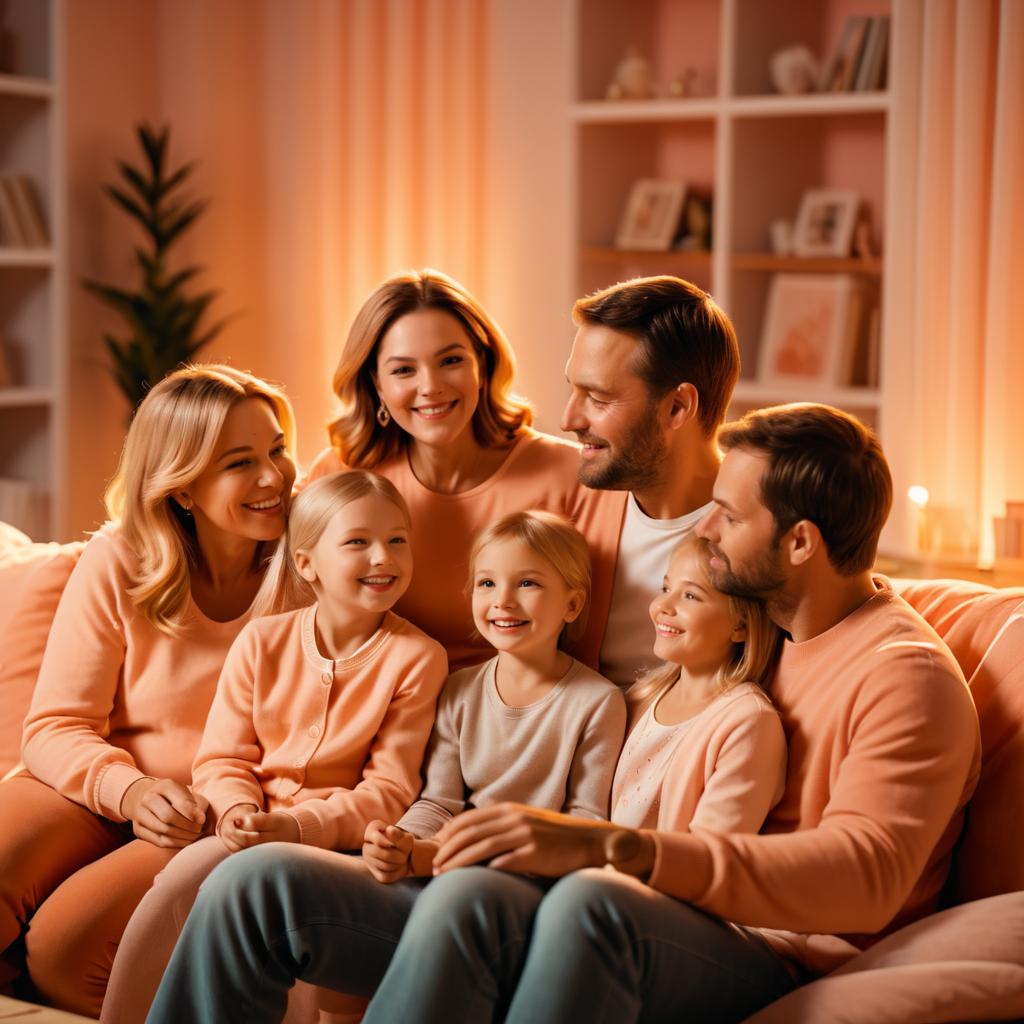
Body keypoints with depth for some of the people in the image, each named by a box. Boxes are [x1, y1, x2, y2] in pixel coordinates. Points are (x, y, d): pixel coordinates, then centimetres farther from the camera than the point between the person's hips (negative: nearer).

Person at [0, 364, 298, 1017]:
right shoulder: (117, 565, -2)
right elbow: (54, 728, -4)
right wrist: (130, 790, -25)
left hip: (226, 818, -2)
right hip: (99, 790, 2)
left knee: (64, 942, -27)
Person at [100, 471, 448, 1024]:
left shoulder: (417, 657, -3)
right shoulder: (262, 641, 7)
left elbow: (390, 790, -6)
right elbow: (221, 758, 7)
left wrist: (298, 826, -20)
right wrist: (237, 811, -16)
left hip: (329, 838, -3)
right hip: (245, 832, 3)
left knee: (197, 870, -28)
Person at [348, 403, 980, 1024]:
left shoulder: (908, 674, -7)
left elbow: (865, 873, -23)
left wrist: (607, 847, -32)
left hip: (798, 966, -6)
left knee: (591, 904, -38)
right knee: (466, 897, -26)